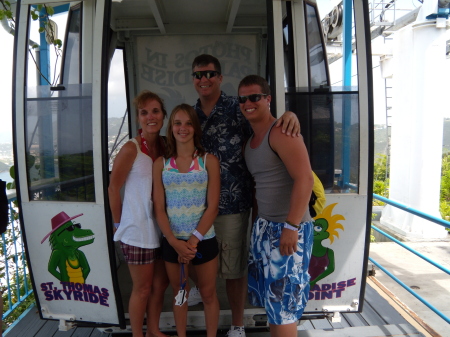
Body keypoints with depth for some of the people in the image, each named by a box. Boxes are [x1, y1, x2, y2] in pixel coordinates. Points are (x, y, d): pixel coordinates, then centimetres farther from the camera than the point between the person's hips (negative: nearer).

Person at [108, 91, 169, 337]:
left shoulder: (165, 147, 2)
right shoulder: (131, 149, -14)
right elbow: (113, 188, -8)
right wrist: (119, 222, -3)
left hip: (162, 228, 6)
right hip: (138, 231, -5)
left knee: (160, 284, 19)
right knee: (142, 288, 9)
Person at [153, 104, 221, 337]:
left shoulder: (208, 161, -3)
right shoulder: (161, 164, 1)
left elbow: (212, 207, -7)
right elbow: (159, 209, -2)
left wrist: (193, 240, -14)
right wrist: (176, 242, -14)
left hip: (203, 240, -1)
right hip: (172, 242, 2)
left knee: (208, 294, 13)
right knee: (179, 294, 17)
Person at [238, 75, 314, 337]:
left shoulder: (280, 132, -13)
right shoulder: (250, 140, 13)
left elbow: (305, 179, -22)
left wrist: (291, 226, -24)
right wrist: (258, 220, 11)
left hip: (288, 228, -8)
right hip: (264, 227, 8)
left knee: (283, 302, 1)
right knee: (271, 298, 18)